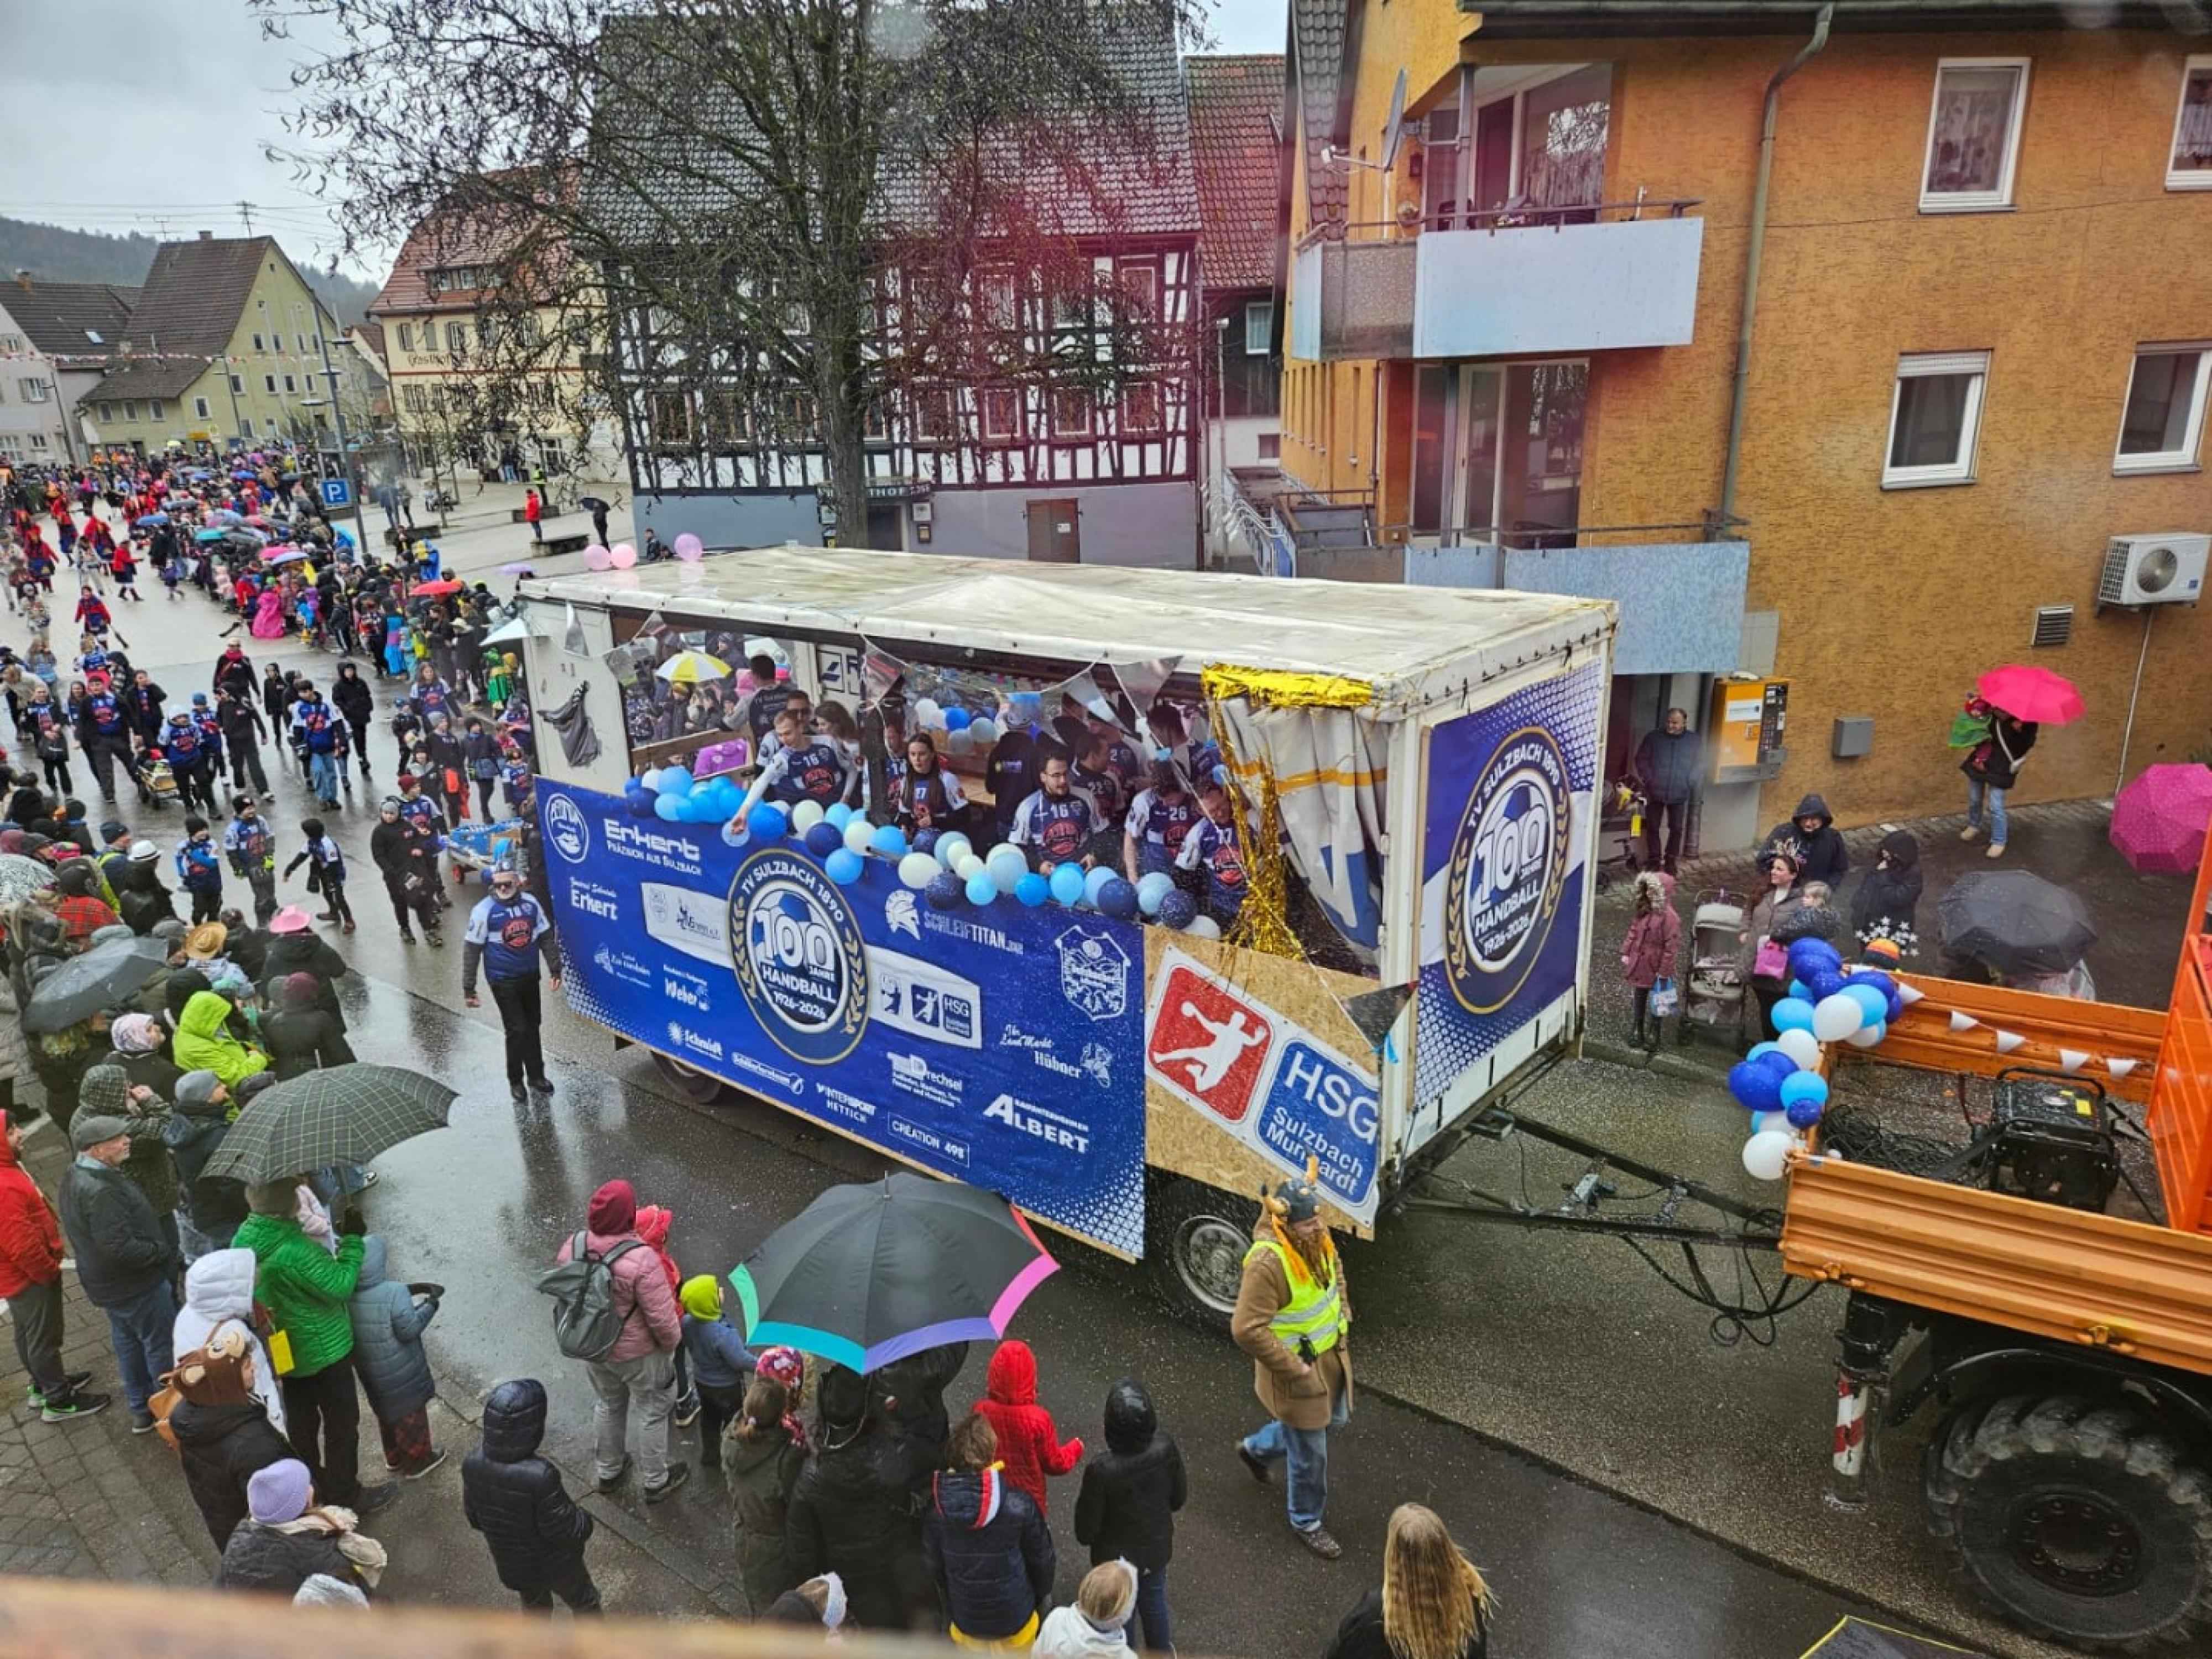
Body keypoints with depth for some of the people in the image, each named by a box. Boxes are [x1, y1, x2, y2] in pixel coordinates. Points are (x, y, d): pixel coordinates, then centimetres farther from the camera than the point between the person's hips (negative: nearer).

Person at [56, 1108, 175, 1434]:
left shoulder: (76, 1175, 0)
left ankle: (141, 1411, 38)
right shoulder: (101, 1191, -33)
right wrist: (163, 1252, -19)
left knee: (128, 1345, 23)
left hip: (108, 1284, 10)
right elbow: (121, 1248, -34)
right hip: (138, 1287, -10)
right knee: (163, 1348, 6)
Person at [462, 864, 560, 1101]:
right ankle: (516, 1080, 18)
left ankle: (536, 1076, 29)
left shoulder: (531, 904, -3)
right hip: (503, 980, -4)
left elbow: (545, 937, 7)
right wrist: (468, 988, -11)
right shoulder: (484, 910, -14)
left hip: (530, 975, 4)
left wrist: (555, 969, 5)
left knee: (532, 1027, 15)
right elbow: (471, 950, -10)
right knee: (517, 1030, -3)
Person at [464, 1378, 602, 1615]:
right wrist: (585, 1523, -7)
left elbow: (473, 1516, -6)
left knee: (534, 1605, 33)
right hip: (554, 1565, -4)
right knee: (584, 1602, 26)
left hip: (509, 1565, 5)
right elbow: (567, 1532, -28)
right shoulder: (541, 1477, -40)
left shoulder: (473, 1464, -24)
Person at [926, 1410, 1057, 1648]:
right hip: (1015, 1616, -2)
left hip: (966, 1619, 2)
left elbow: (934, 1565, -5)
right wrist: (1043, 1595, 9)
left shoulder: (935, 1506, -20)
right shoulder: (1018, 1504, -27)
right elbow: (1041, 1558, -12)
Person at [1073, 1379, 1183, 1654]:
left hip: (1116, 1557, -3)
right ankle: (1162, 1651, 56)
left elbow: (1086, 1533, -23)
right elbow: (1180, 1498, -9)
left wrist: (1082, 1498, -8)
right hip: (1157, 1549, 3)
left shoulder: (1101, 1470, -38)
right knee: (1154, 1601, 32)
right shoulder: (1166, 1449, -29)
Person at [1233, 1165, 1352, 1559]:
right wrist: (1295, 1369, -26)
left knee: (1334, 1420, 29)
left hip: (1332, 1354, 8)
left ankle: (1256, 1448, 51)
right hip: (1298, 1368, -8)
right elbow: (1246, 1329, -34)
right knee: (1311, 1454, 10)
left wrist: (1343, 1315, 5)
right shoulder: (1268, 1263, -36)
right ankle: (1306, 1523, 39)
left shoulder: (1317, 1238, -11)